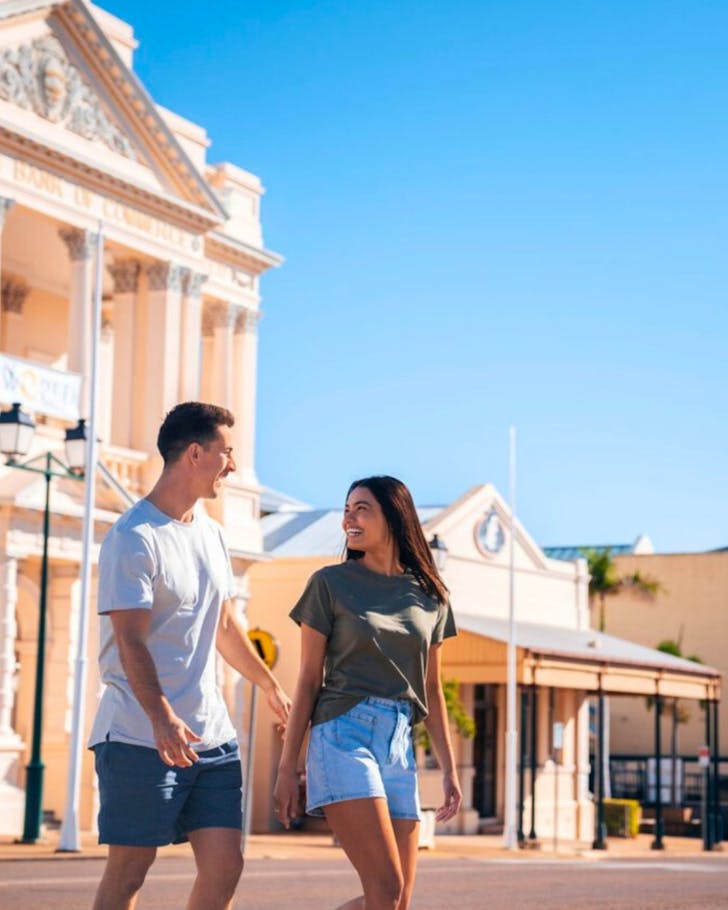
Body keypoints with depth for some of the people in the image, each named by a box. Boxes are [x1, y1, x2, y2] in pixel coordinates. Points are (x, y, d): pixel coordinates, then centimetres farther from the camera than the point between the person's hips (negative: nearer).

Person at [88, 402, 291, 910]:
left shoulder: (211, 534, 15)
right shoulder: (133, 539, -11)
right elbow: (131, 643, -19)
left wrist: (272, 687, 32)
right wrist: (162, 719, -32)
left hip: (214, 735, 8)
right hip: (141, 737, -7)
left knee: (225, 868, 1)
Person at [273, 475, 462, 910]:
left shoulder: (431, 596, 13)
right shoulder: (330, 583, 2)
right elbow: (309, 680, 2)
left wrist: (450, 768, 12)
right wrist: (287, 768, -1)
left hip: (400, 745, 5)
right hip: (344, 735, -5)